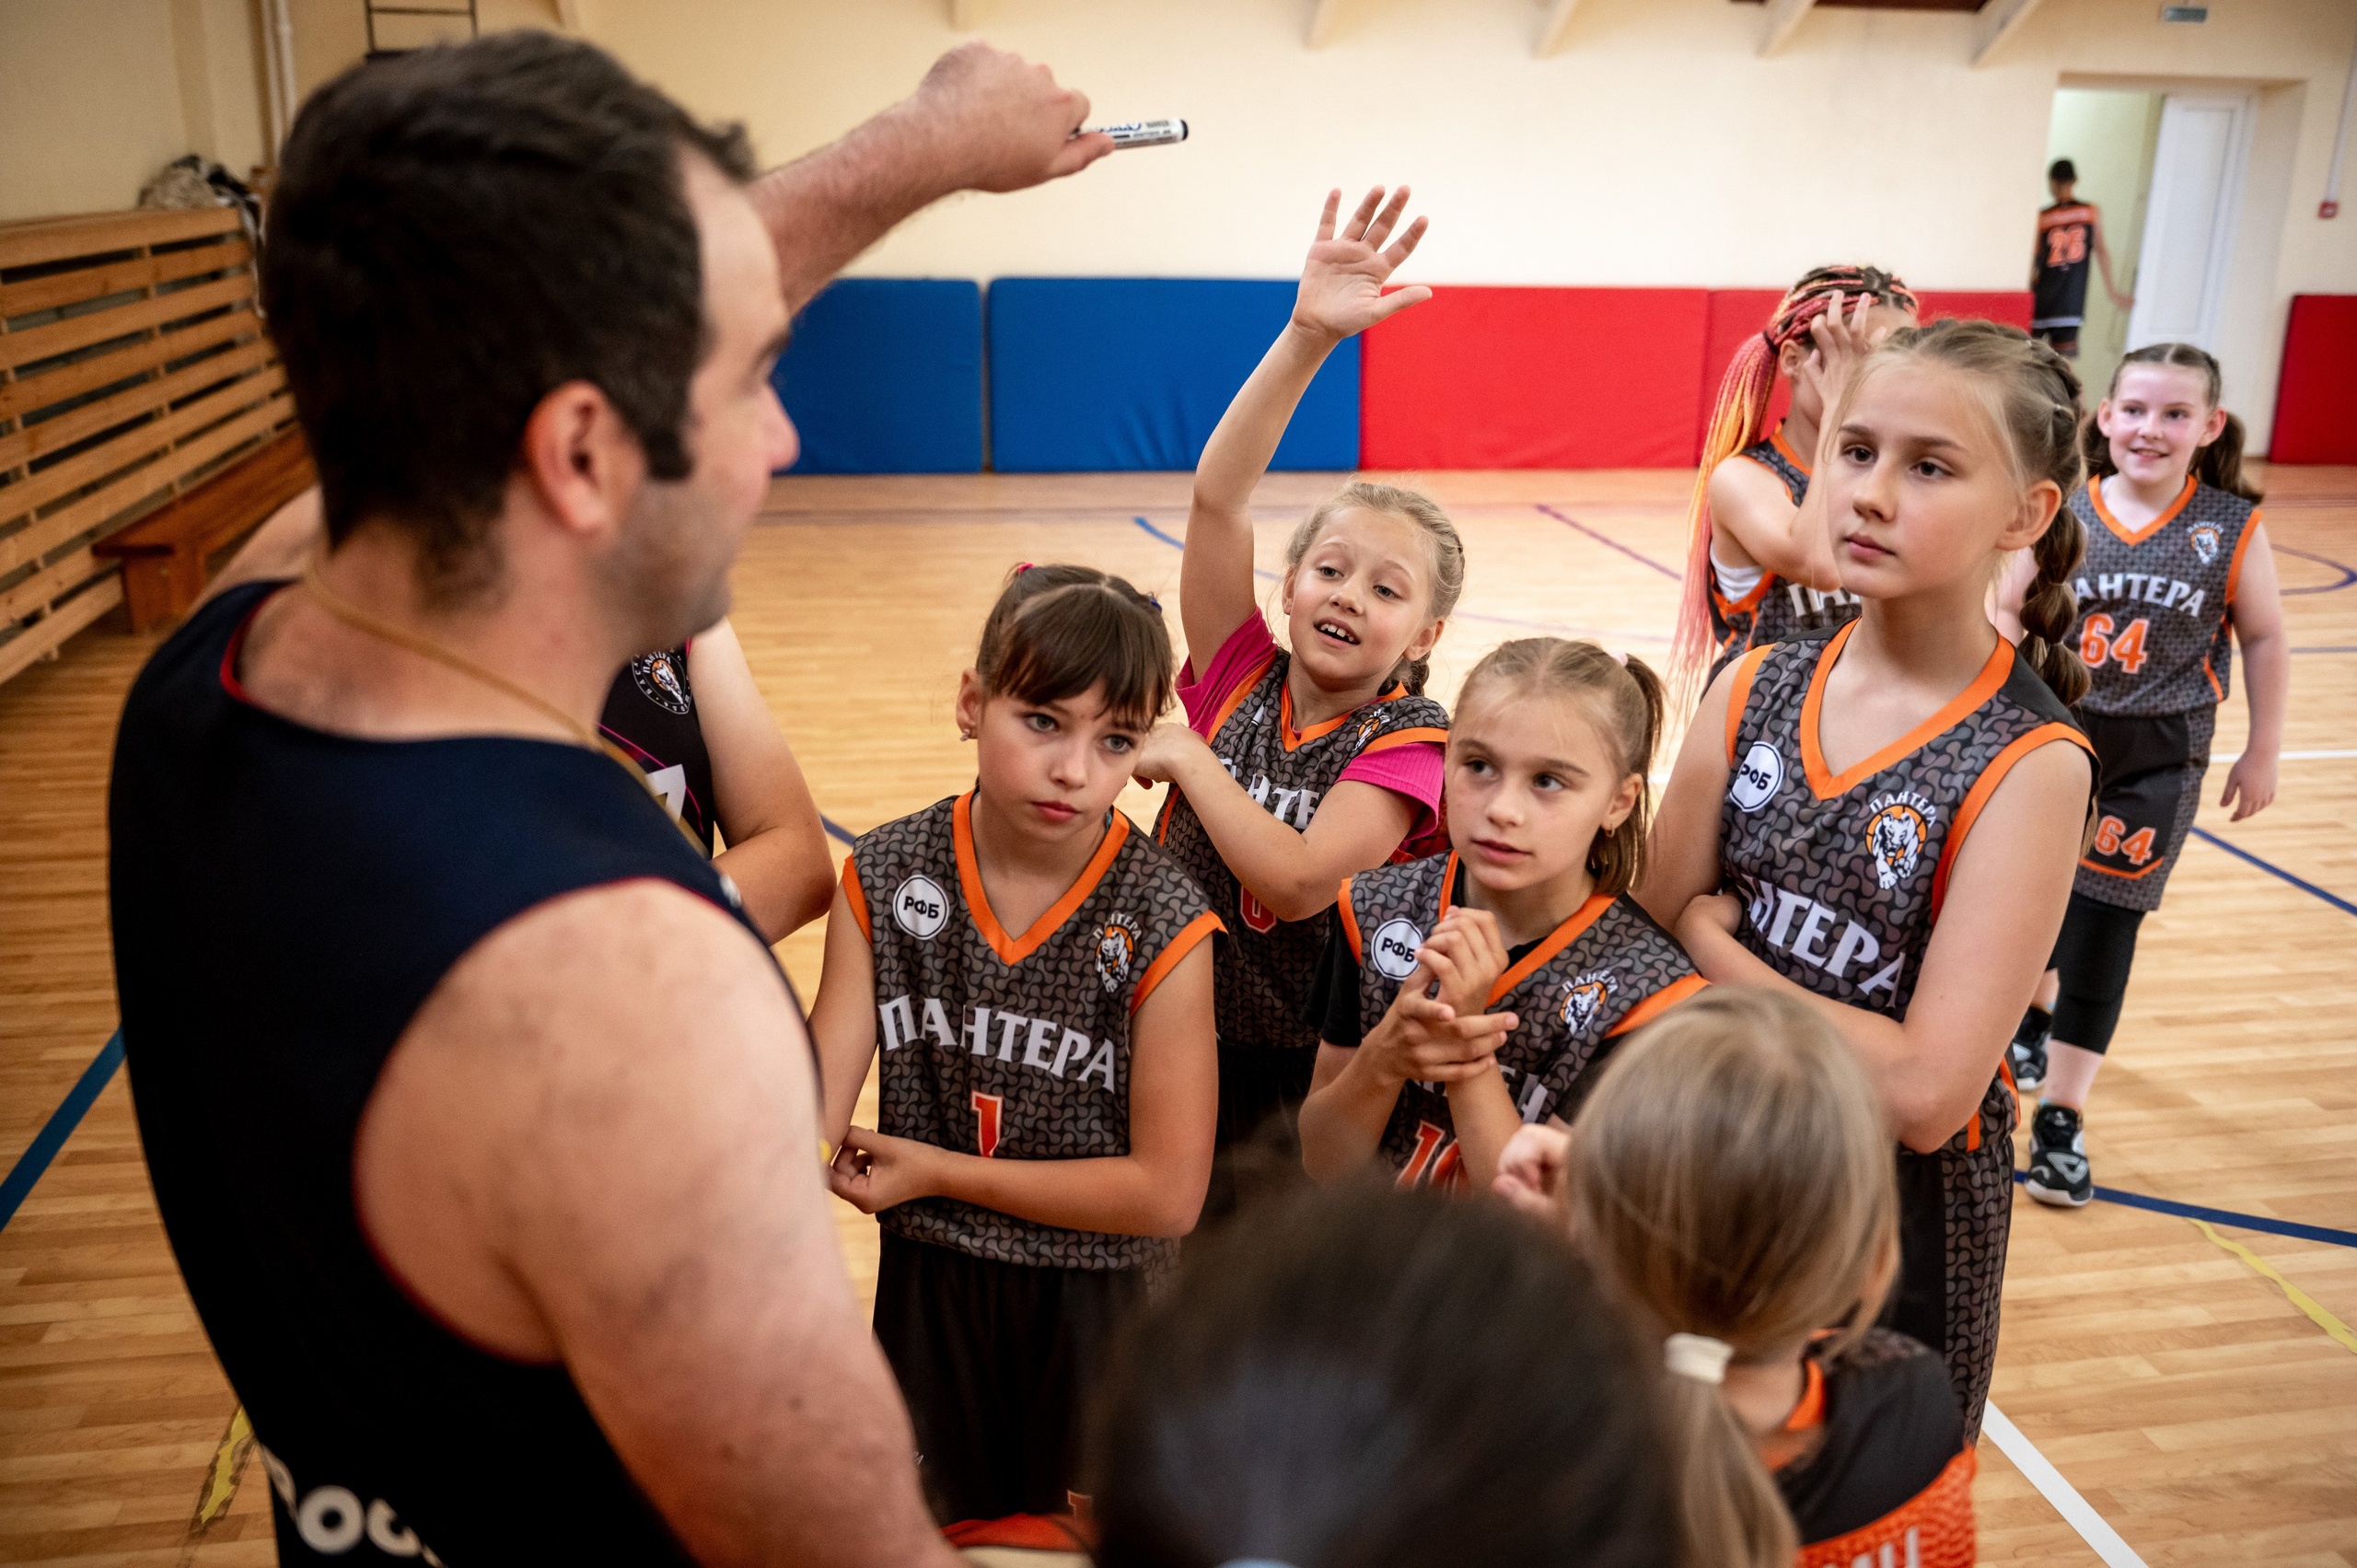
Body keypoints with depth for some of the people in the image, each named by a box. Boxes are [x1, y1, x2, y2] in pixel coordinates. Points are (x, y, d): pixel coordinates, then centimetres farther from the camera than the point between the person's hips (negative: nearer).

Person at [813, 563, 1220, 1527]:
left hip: (1095, 1303, -2)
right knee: (938, 1530, 25)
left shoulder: (1161, 928, -20)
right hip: (926, 1295, 3)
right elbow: (818, 1088, -16)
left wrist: (938, 1171, -17)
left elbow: (1167, 1191, -19)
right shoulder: (882, 880, -11)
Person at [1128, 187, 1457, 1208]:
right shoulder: (1238, 679, -5)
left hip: (1308, 1075, -2)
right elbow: (1217, 498, -17)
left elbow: (1298, 879, -28)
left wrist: (1184, 753, -21)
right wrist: (1307, 337, -27)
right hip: (1173, 1041, 3)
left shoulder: (1406, 742, -13)